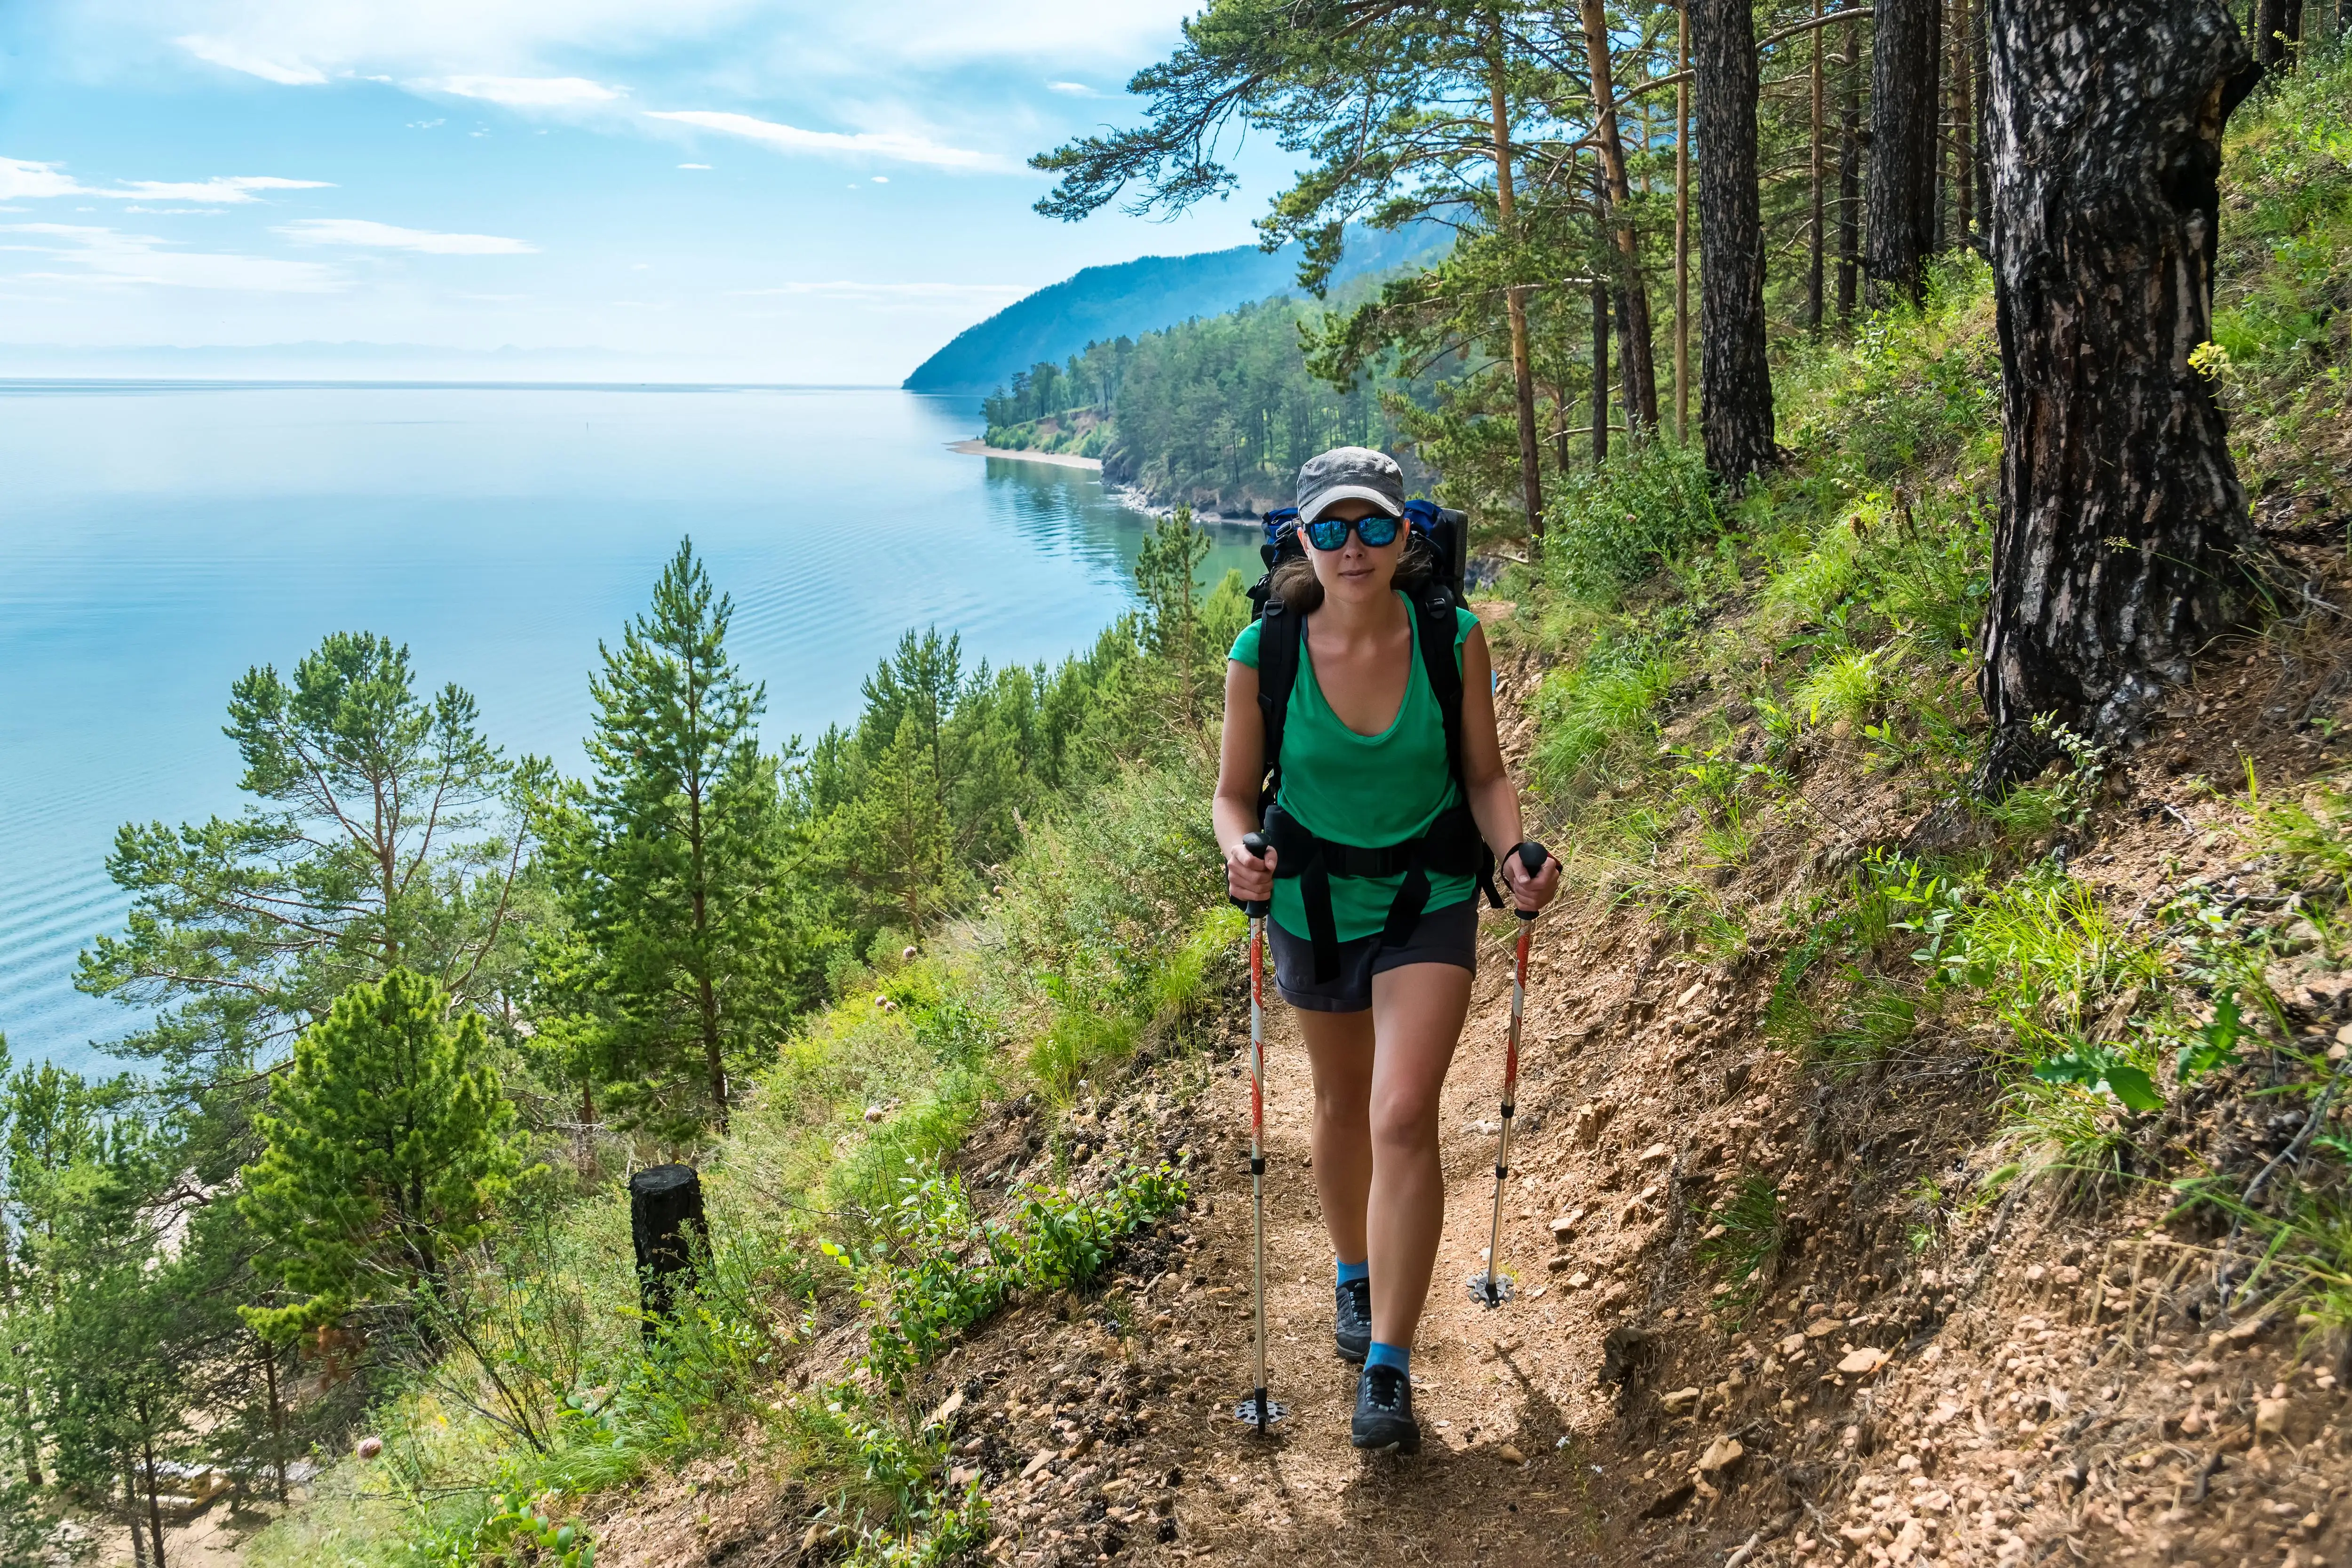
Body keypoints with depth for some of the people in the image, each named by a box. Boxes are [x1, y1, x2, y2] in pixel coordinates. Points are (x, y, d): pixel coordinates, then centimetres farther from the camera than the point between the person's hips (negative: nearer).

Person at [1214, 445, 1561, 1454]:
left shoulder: (1452, 636, -16)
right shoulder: (1265, 654, -17)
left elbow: (1484, 774, -5)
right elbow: (1237, 790, -6)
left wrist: (1514, 856, -23)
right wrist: (1239, 853, -27)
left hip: (1429, 900, -1)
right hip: (1313, 902, 2)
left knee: (1404, 1117, -15)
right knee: (1342, 1104, 20)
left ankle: (1388, 1370, -2)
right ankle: (1355, 1277, 48)